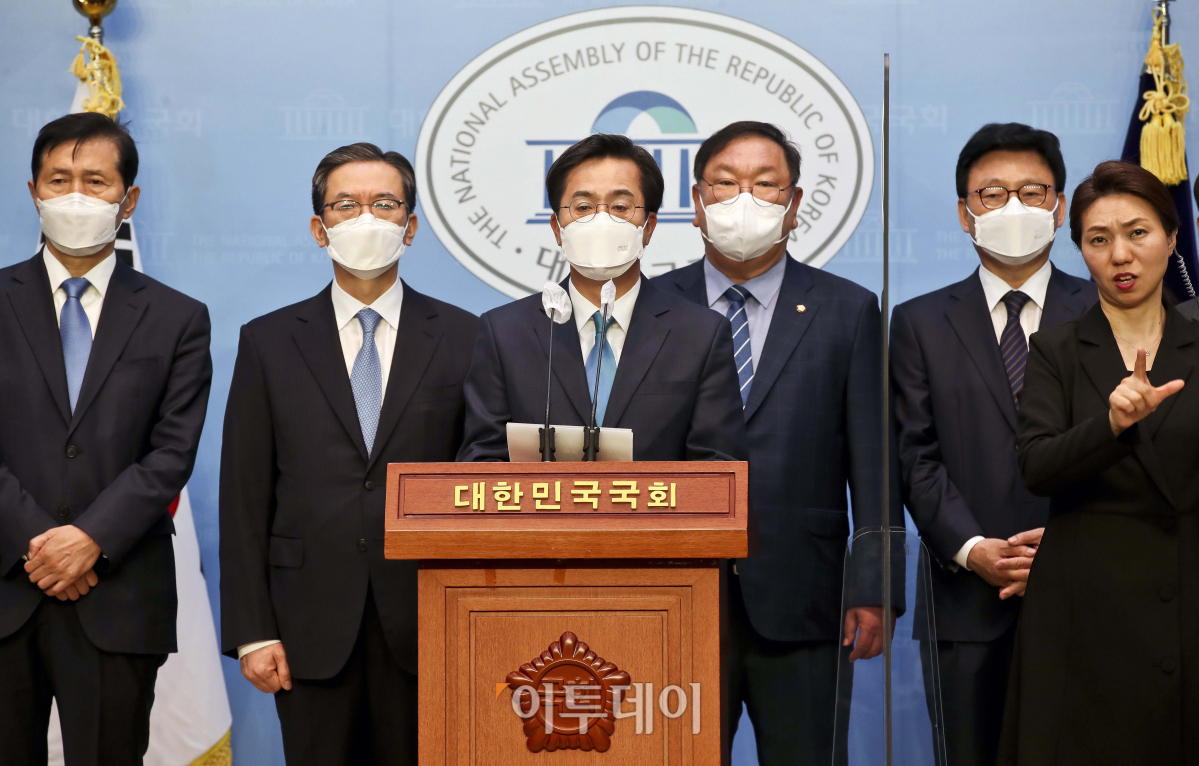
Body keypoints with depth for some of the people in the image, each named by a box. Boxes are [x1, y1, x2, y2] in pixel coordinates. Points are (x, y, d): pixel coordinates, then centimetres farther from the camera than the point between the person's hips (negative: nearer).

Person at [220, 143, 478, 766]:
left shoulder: (461, 338, 5)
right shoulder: (269, 342, 6)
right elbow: (245, 499, 4)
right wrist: (252, 633, -3)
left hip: (424, 623, 0)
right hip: (312, 626, 0)